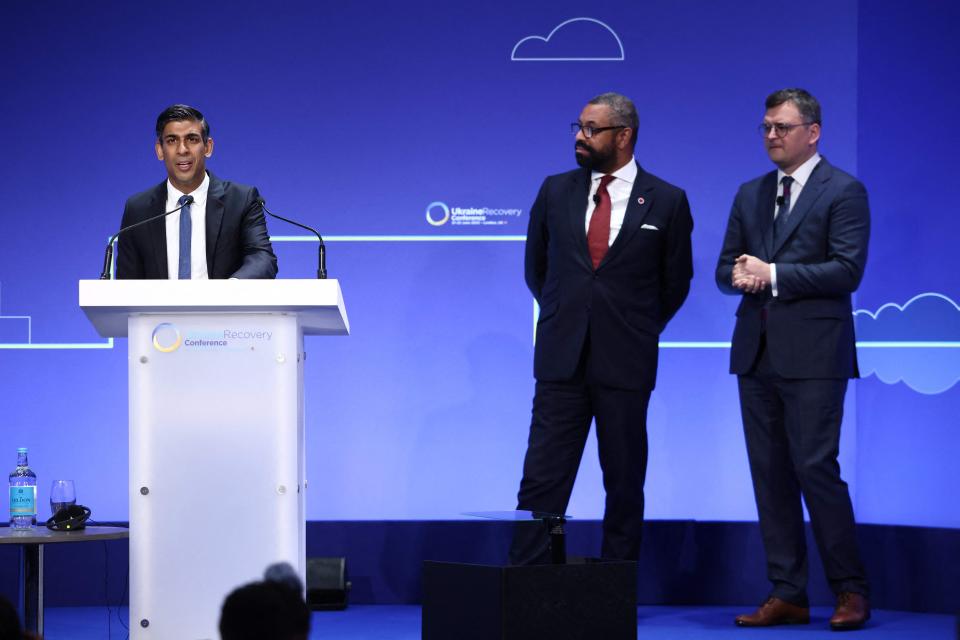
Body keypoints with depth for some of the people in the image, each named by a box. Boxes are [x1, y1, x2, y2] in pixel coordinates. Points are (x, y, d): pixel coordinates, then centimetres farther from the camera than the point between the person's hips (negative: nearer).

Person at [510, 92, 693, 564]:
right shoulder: (556, 191, 7)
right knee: (542, 479, -3)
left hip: (624, 365, -2)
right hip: (561, 360, 2)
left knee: (625, 483, 6)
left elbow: (675, 283, 9)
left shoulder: (666, 202, 0)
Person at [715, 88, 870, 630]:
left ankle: (851, 590, 1)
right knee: (770, 473, 5)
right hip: (757, 352, 6)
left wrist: (772, 274, -15)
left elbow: (847, 269, -12)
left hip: (813, 353, -6)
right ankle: (788, 594, 11)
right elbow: (725, 267, 17)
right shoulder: (750, 195, 17)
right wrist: (739, 276, -7)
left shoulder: (844, 192, -2)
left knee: (815, 467, -10)